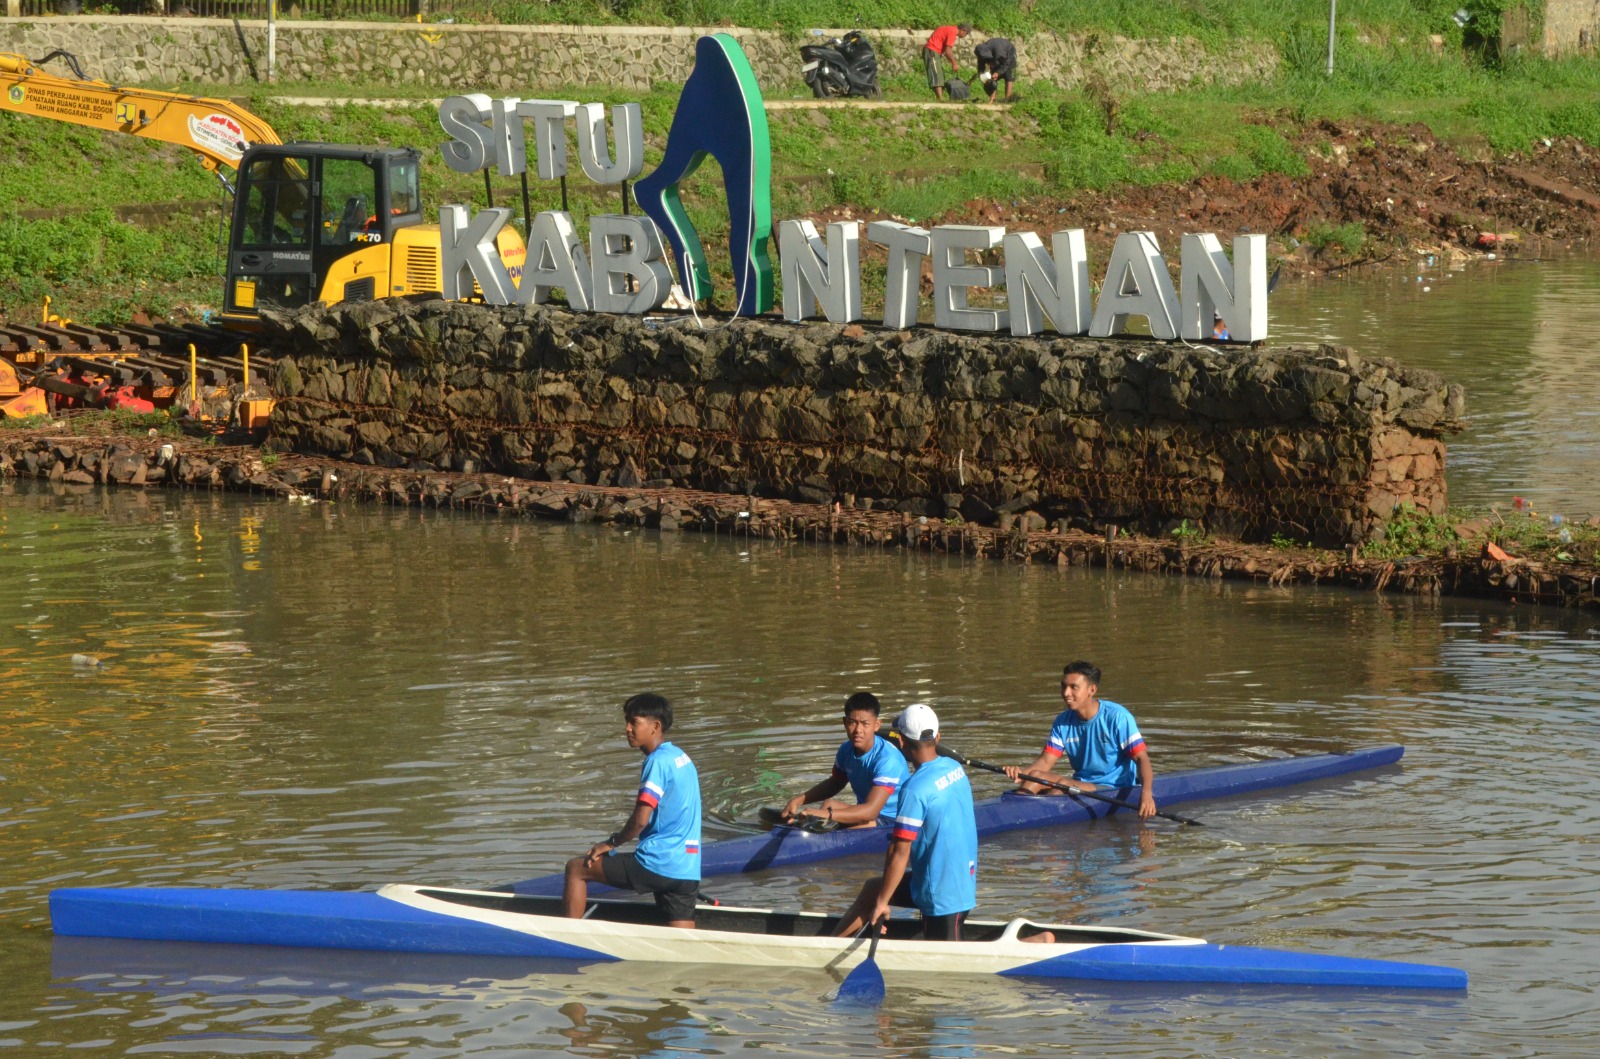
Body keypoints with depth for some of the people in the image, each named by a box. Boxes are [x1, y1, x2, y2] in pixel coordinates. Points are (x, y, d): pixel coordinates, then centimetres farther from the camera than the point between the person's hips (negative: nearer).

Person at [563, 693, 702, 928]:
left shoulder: (657, 762, -11)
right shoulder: (682, 758, 17)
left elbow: (640, 820, -18)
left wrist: (612, 843, -1)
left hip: (657, 865, -8)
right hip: (688, 871, 8)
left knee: (576, 869, 6)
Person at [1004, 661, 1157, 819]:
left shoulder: (1117, 716, -11)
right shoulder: (1063, 721, 6)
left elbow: (1141, 757, -14)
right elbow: (1046, 760, 1)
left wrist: (1146, 792, -32)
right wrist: (1021, 773, -22)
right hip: (1080, 785, 5)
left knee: (1064, 785, -31)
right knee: (1035, 776, -20)